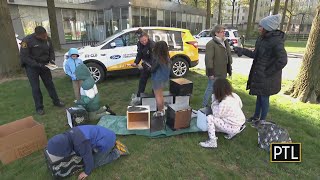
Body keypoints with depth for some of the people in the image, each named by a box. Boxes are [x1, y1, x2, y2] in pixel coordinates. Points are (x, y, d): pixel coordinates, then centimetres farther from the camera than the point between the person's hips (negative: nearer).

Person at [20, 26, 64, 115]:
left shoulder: (47, 39, -5)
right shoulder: (27, 41, -20)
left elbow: (51, 51, 10)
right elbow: (24, 57, -18)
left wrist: (52, 59, -9)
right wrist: (37, 65, -26)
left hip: (43, 65, 4)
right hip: (32, 67, -4)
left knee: (50, 84, 11)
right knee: (36, 88, 1)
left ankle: (56, 101, 25)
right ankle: (39, 108, 13)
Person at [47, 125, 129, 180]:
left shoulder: (81, 143, -31)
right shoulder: (69, 134, -7)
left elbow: (88, 158, -15)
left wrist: (87, 172, 0)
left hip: (106, 142, -8)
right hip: (104, 135, 8)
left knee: (94, 163, 7)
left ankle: (117, 152, 10)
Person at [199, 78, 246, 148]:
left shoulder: (224, 103, -30)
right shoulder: (234, 95, -7)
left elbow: (216, 115, -15)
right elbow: (240, 105, 13)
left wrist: (214, 101, -11)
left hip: (234, 128, -8)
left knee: (210, 118, -15)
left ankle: (212, 142, -9)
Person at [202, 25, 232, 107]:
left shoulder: (224, 42, 13)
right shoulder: (211, 44, -15)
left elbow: (228, 55, 19)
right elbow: (208, 59, -20)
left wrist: (229, 68, 16)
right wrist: (210, 72, -22)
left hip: (222, 72, 8)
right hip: (215, 73, -8)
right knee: (211, 88, 0)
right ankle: (204, 105, 14)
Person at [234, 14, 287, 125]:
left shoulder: (276, 41, -21)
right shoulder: (262, 38, 4)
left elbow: (282, 61, -27)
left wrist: (268, 72, -20)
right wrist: (242, 51, 6)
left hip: (266, 77, -8)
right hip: (258, 74, 8)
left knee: (264, 98, 8)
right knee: (259, 96, 21)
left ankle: (262, 121, 27)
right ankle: (256, 117, 40)